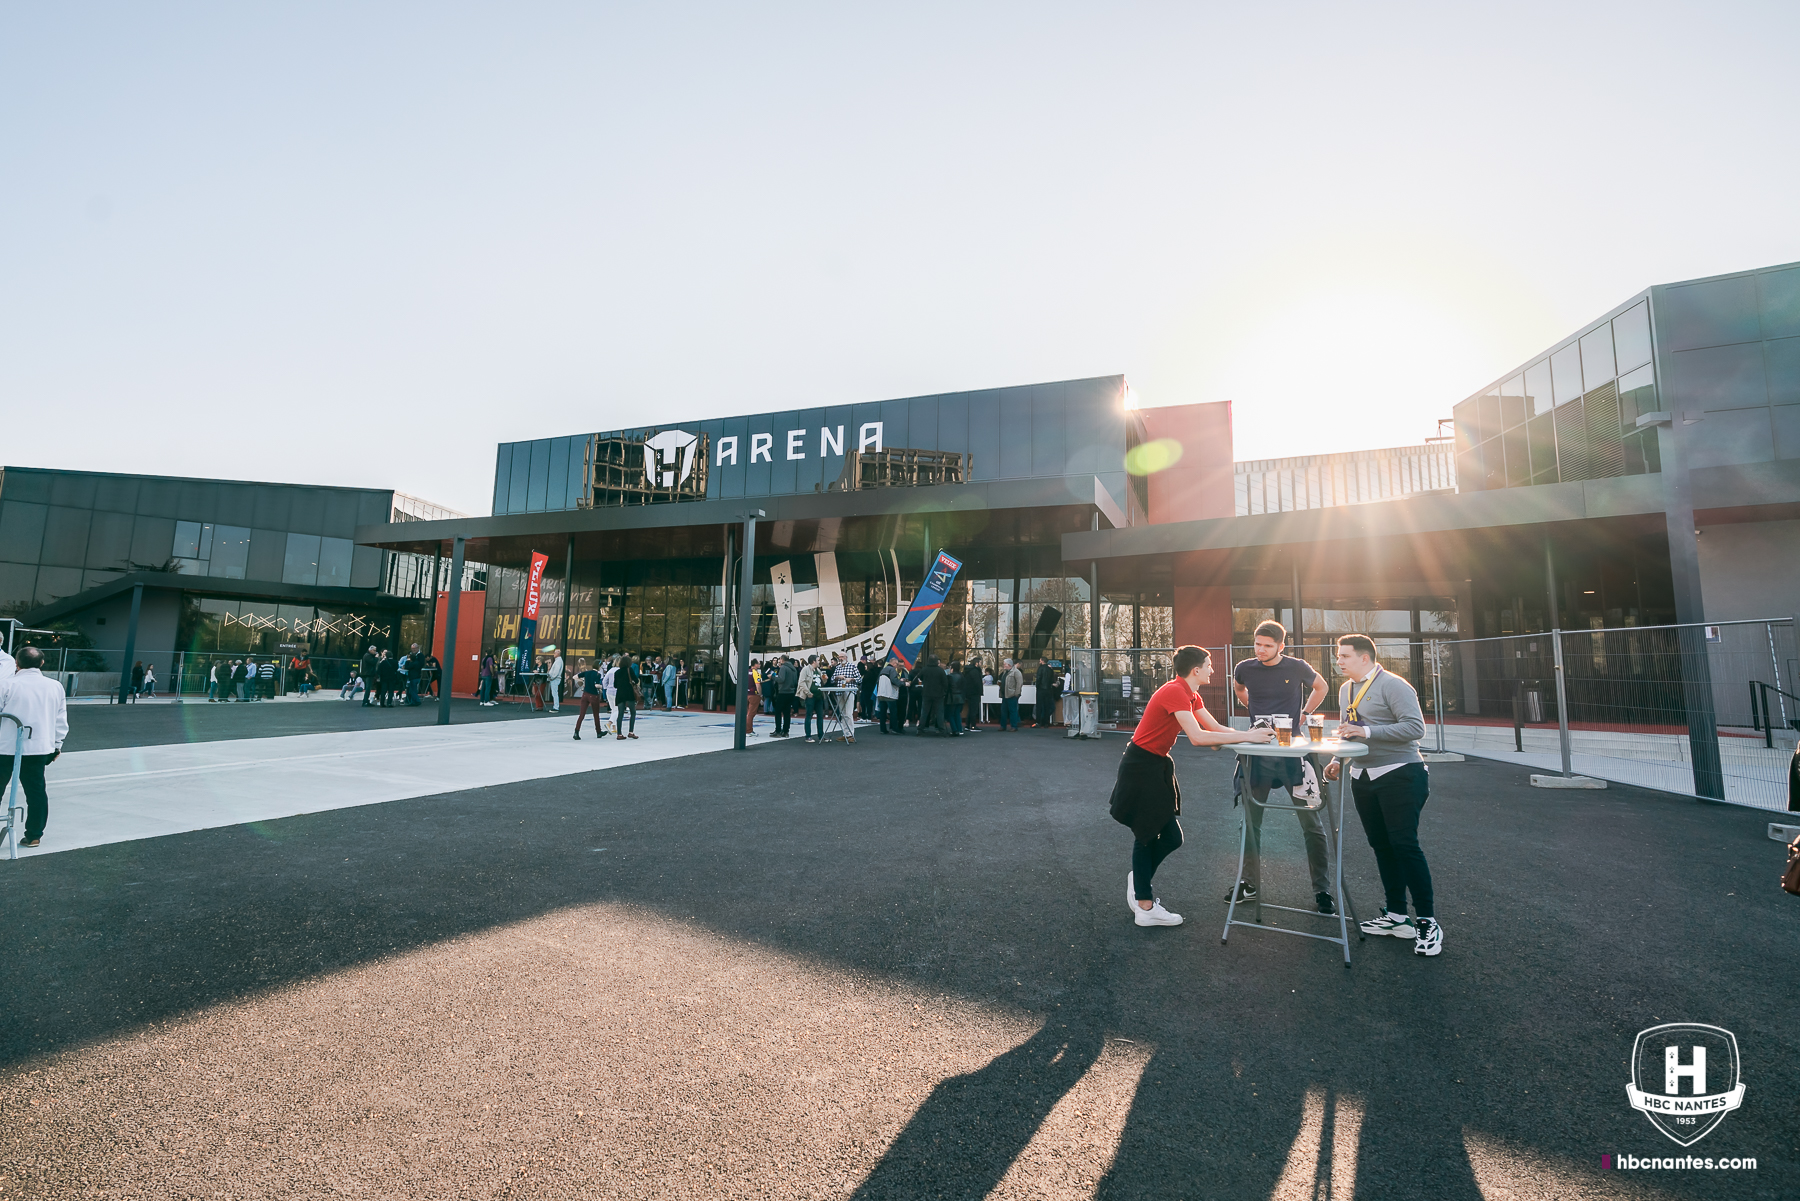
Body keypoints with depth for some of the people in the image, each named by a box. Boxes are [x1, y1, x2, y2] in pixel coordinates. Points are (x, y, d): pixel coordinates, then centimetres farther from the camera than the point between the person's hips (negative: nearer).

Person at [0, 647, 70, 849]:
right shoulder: (56, 687, 4)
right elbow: (61, 722, 9)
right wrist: (56, 745, 19)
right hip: (39, 747, 3)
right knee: (36, 791, 8)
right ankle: (34, 835, 11)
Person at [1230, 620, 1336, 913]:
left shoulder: (1296, 667, -6)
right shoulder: (1245, 669, -2)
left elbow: (1321, 687, 15)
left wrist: (1304, 715, 9)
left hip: (1292, 751, -2)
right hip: (1256, 753, 2)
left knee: (1311, 825, 2)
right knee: (1250, 822, 9)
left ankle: (1322, 891, 14)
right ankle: (1250, 884, 23)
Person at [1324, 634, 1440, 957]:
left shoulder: (1392, 685, -11)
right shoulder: (1345, 690, 13)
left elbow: (1415, 727, -19)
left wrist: (1367, 731, -24)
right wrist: (1338, 760, 11)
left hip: (1398, 775, -8)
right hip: (1363, 778, 8)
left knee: (1404, 845, -8)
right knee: (1381, 846, 11)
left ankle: (1426, 921, 4)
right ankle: (1397, 916, 20)